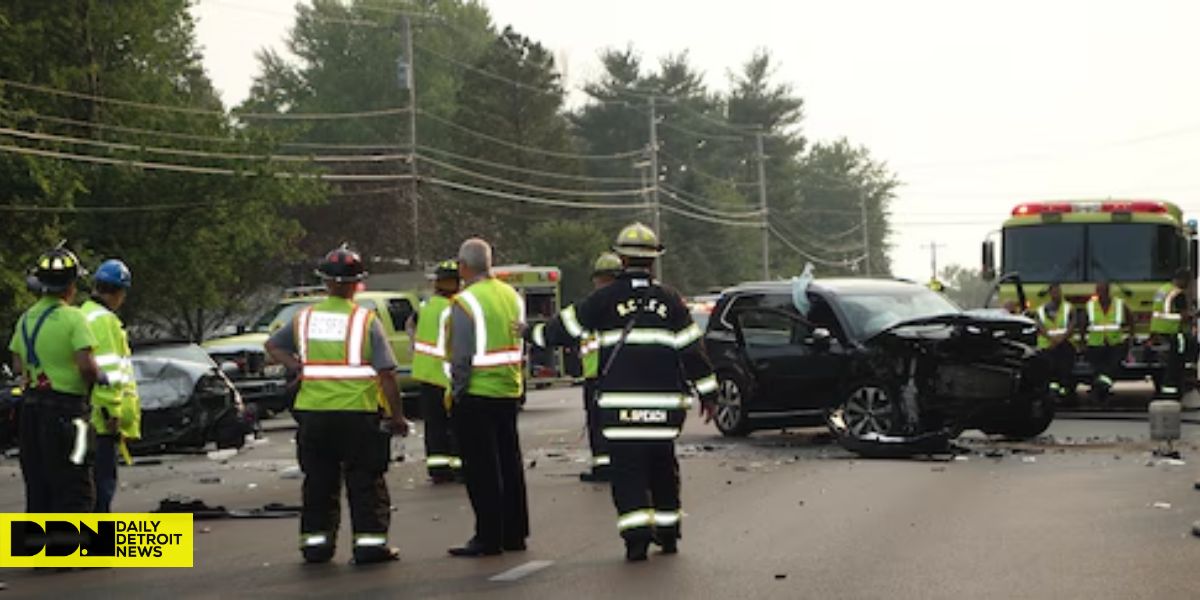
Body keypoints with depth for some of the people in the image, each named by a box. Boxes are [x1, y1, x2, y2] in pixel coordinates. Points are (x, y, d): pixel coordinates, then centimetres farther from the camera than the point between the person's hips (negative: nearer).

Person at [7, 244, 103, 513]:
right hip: (66, 408, -7)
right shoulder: (73, 318, -13)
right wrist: (99, 378, -1)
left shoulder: (26, 319, 9)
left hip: (31, 407, 7)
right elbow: (86, 365, -21)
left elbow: (18, 365, 11)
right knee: (76, 491, -4)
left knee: (37, 488, 15)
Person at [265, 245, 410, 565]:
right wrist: (397, 416, -3)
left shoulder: (304, 318, 5)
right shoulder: (366, 321, -8)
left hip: (313, 413, 4)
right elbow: (386, 374, -10)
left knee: (318, 482, 13)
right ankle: (370, 542, 2)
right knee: (365, 482, 4)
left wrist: (300, 368, 10)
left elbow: (273, 346, 19)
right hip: (358, 413, -3)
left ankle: (316, 542, 17)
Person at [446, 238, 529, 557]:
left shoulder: (465, 302, -15)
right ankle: (514, 533, 21)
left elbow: (462, 355, -16)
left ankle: (488, 537, 0)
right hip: (509, 391, 7)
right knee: (509, 462, 15)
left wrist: (457, 391, -6)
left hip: (477, 395, -7)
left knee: (481, 469, -2)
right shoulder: (512, 295, 8)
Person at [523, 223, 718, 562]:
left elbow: (567, 328, 6)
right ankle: (667, 532, 23)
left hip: (620, 401, -3)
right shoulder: (670, 300, 4)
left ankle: (637, 536, -12)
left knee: (627, 468, -2)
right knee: (662, 464, 16)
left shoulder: (605, 299, -2)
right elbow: (691, 349, 4)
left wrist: (533, 335, 24)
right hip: (664, 401, 3)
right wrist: (707, 392, 11)